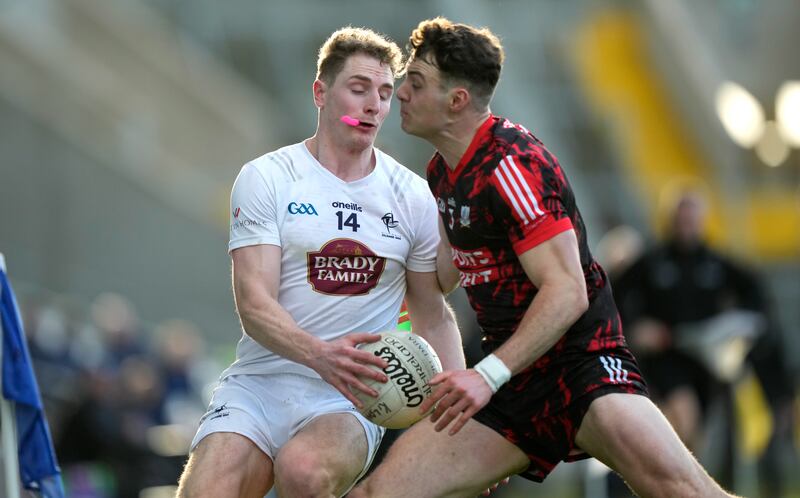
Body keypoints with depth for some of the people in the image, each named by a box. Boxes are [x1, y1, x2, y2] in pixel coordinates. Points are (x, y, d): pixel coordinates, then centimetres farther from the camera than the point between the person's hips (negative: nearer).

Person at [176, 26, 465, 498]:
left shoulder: (414, 197, 8)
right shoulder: (266, 178, 0)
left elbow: (434, 317, 17)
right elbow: (254, 304, -9)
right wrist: (318, 354, -28)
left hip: (350, 396, 0)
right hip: (259, 383, 0)